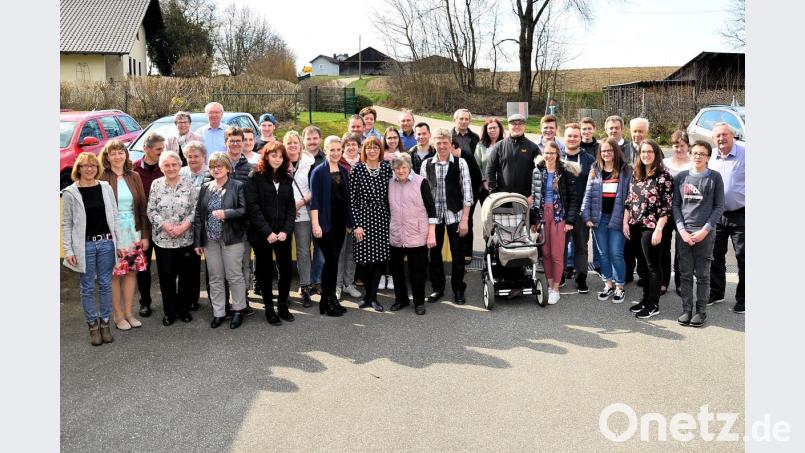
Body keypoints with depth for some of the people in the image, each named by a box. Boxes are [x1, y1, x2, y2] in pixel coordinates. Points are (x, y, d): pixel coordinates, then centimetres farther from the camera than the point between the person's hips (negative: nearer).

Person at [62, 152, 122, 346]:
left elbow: (114, 217, 7)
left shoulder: (106, 188, 4)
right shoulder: (70, 193, -3)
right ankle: (93, 325, 17)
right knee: (88, 288, 7)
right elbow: (66, 224, -2)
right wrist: (68, 250, -7)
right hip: (85, 245, -2)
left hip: (106, 243, 2)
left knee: (105, 285, 9)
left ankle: (104, 323, 21)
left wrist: (119, 242, 4)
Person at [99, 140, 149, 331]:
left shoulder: (134, 177, 7)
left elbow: (143, 206, 8)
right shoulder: (102, 178, -6)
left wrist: (145, 235, 5)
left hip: (133, 233, 4)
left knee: (131, 272, 9)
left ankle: (128, 312, 22)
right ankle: (118, 315, 16)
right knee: (114, 275, 2)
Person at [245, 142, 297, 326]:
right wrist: (268, 232, -18)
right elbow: (253, 207, -11)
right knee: (266, 272, 7)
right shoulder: (255, 177, -3)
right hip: (261, 235, -3)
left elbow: (291, 207, 6)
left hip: (283, 234, 4)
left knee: (286, 270, 4)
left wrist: (286, 231, -8)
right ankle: (269, 309, 19)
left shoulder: (286, 178, 10)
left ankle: (283, 306, 22)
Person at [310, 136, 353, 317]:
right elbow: (315, 200, -11)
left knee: (334, 260, 8)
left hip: (340, 221, 6)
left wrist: (350, 221, 12)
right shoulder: (319, 171, -6)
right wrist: (315, 224, -17)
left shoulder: (344, 171, 11)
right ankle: (327, 302, 4)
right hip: (325, 221, -5)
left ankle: (330, 300, 17)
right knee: (331, 259, -7)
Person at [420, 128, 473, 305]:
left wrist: (464, 219, -7)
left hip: (454, 215, -2)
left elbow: (467, 192, -3)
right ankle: (437, 288, 24)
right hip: (433, 215, 2)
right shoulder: (426, 164, 4)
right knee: (434, 253, 9)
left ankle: (458, 289, 19)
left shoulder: (460, 163, -1)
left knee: (457, 254, 5)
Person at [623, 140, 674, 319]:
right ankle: (646, 299, 24)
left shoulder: (663, 176, -8)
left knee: (652, 266, 1)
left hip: (651, 227, -6)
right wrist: (625, 222, 9)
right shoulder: (636, 175, 10)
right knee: (643, 264, 13)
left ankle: (653, 304, 10)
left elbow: (666, 206, -12)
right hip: (635, 226, 6)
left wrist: (658, 229, -16)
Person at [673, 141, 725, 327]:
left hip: (705, 233, -2)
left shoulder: (714, 177, 1)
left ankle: (701, 310, 14)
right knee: (685, 273, 6)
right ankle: (687, 309, 15)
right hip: (683, 232, 2)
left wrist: (705, 230, -9)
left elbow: (719, 206, 0)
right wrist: (682, 229, -5)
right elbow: (675, 205, 7)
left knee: (703, 274, 4)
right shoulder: (681, 177, 6)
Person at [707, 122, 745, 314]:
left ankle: (742, 298, 12)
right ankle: (716, 292, 27)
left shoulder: (744, 155, -9)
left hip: (740, 214, -5)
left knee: (743, 258, 2)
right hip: (716, 215, 5)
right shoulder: (711, 159, 6)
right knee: (716, 255, 13)